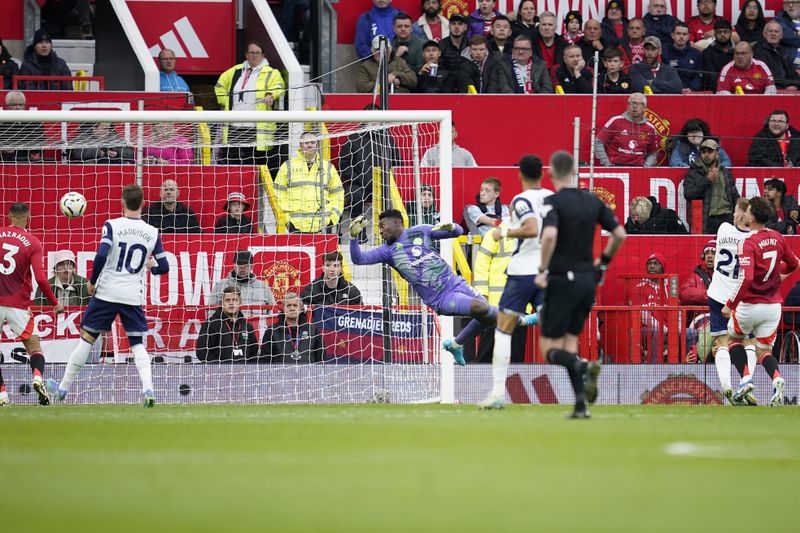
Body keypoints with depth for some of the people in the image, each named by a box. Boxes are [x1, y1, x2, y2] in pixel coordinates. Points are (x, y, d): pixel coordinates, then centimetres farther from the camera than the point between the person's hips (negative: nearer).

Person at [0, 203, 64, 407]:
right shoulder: (32, 243, -4)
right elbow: (40, 278, -9)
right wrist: (55, 303, 1)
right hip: (18, 304, -1)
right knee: (33, 345, 9)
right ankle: (38, 376, -20)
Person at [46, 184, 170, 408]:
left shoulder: (113, 225, -6)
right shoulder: (152, 233, 3)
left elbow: (101, 256, -16)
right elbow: (163, 267, 6)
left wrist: (92, 282, -2)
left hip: (107, 292, -2)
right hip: (134, 296, 2)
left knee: (87, 338, 8)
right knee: (138, 343, 8)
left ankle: (63, 388, 17)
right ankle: (147, 388, -14)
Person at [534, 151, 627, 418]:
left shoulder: (554, 202, -11)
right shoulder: (592, 200, 7)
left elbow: (550, 235, -29)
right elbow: (619, 234, 8)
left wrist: (542, 270, -17)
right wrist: (603, 261, 22)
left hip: (562, 280, -6)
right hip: (587, 280, 6)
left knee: (551, 350, 1)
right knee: (570, 342, 15)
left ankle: (584, 367, -28)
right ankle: (581, 404, 3)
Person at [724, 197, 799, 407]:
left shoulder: (748, 243, -18)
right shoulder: (777, 238, 1)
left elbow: (745, 279, -27)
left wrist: (730, 305, -19)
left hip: (750, 305, -5)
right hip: (773, 305, 5)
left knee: (734, 339, 22)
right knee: (763, 352, 12)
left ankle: (745, 379, 4)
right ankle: (776, 378, -18)